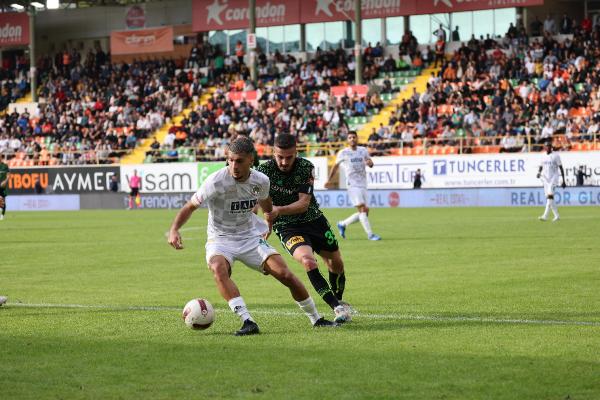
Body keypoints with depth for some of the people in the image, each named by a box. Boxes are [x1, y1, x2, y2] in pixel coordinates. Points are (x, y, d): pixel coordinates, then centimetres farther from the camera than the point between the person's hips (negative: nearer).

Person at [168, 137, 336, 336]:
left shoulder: (260, 181, -7)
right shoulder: (216, 182, -21)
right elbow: (191, 206, -14)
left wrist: (269, 222, 32)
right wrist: (174, 230, -27)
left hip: (252, 238, 3)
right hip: (221, 240, -3)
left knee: (285, 274, -10)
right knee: (218, 268, -36)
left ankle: (316, 319, 11)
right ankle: (248, 322, -40)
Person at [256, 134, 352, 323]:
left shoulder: (306, 167, -14)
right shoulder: (264, 170, -16)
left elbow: (304, 203, -20)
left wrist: (279, 210, -35)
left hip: (314, 220, 3)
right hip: (287, 227, -3)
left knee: (336, 264, 11)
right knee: (308, 261, -29)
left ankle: (339, 302, 40)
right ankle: (337, 308, -27)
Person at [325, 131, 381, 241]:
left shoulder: (363, 150, 11)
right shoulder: (343, 153, 1)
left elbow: (371, 164, 15)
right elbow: (336, 166, 12)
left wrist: (370, 163, -9)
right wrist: (329, 180, 11)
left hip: (363, 185, 5)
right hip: (352, 185, -5)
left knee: (365, 212, 4)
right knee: (362, 209, -17)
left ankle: (343, 224, 23)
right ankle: (370, 234, -16)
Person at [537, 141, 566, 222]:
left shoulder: (556, 156, -3)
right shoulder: (544, 157, 11)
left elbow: (561, 168, -2)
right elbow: (541, 167, 17)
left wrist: (563, 181, -5)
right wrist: (539, 173, -8)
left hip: (553, 178, -6)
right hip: (545, 179, 6)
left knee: (550, 195, -20)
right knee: (548, 197, 6)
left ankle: (545, 216, -29)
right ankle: (556, 215, 18)